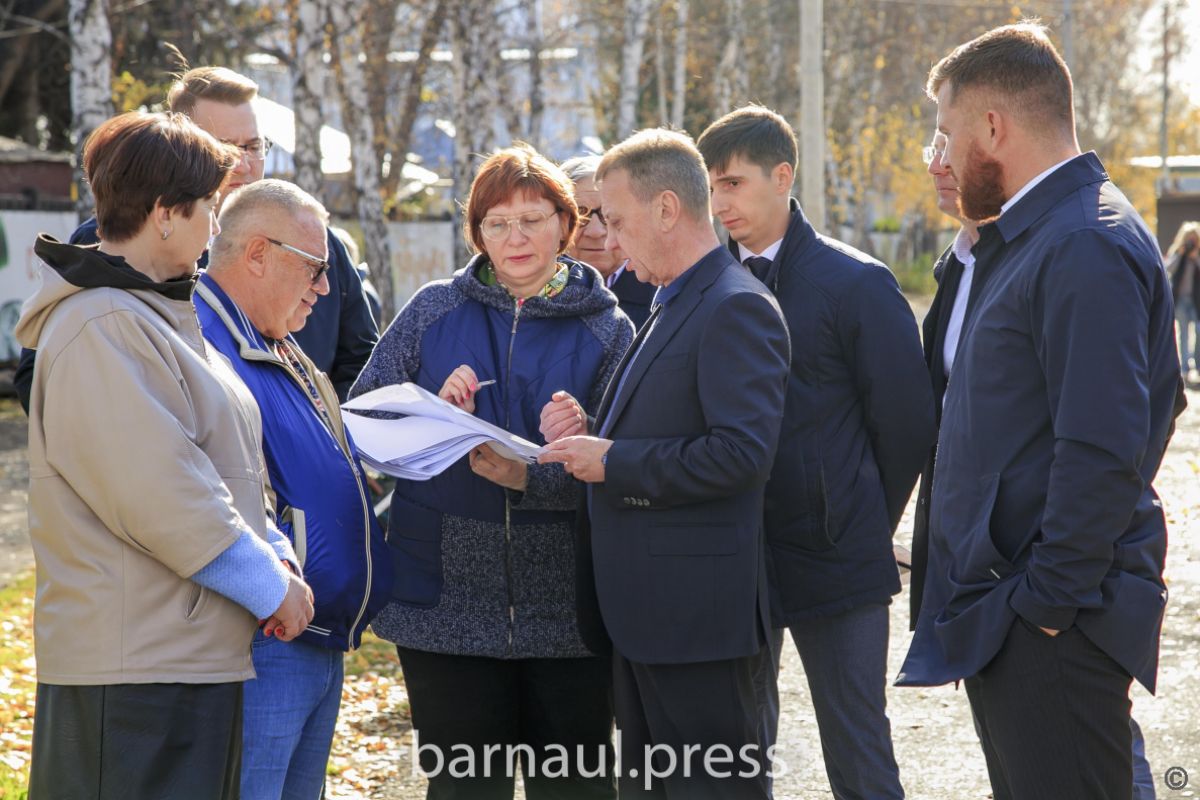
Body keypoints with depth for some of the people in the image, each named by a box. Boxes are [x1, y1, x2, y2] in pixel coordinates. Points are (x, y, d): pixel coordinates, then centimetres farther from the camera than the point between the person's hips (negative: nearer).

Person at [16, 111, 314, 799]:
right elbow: (162, 495, -21)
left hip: (195, 653, 10)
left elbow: (232, 471, 21)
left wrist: (278, 558, 6)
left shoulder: (162, 315, 19)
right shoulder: (101, 330, -16)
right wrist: (271, 585, -12)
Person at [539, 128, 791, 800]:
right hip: (646, 613, 10)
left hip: (696, 613, -10)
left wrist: (614, 462, -18)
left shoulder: (737, 308, -14)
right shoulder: (674, 307, 18)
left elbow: (742, 451, -24)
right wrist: (593, 433, 5)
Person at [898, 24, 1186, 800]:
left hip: (1054, 632, -10)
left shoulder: (1087, 247, -17)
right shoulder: (1030, 236, 15)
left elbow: (1103, 450, -24)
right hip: (1007, 619, 10)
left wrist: (1048, 602, -19)